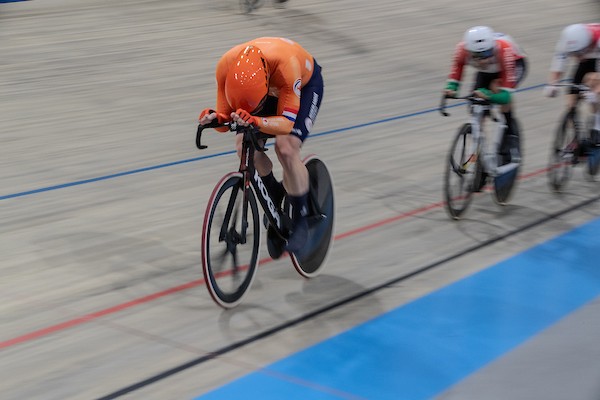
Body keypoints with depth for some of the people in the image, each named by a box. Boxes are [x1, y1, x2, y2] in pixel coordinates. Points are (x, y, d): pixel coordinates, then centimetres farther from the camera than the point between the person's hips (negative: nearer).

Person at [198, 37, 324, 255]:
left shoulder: (285, 65, -45)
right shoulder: (226, 67, -33)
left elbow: (286, 123, -42)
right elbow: (226, 116, -24)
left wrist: (255, 121, -60)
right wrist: (213, 117, -47)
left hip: (305, 84, -4)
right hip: (271, 87, 4)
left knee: (286, 149, -24)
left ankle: (300, 222, -6)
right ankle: (274, 193, 15)